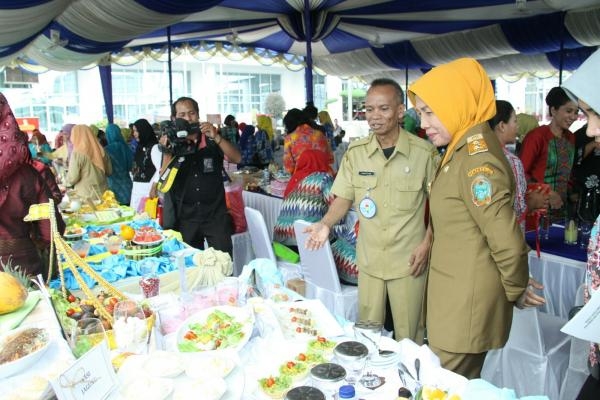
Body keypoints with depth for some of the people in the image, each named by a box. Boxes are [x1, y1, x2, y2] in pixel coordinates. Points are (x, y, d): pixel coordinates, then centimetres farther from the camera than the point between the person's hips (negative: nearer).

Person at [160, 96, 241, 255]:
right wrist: (167, 153, -22)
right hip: (185, 218, 1)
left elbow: (237, 159, -14)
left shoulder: (212, 140, 0)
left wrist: (217, 137, -25)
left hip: (216, 215, -1)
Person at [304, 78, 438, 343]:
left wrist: (427, 243, -8)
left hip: (408, 260, -2)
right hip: (369, 259, 3)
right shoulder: (355, 152, -1)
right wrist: (326, 223, -14)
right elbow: (344, 198, 4)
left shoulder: (424, 152, -8)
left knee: (408, 336, 11)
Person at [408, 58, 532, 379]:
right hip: (453, 295, 9)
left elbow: (507, 243, -22)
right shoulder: (462, 150, 9)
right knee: (461, 385, 22)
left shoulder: (476, 161, -22)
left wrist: (516, 291, -7)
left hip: (467, 303, -9)